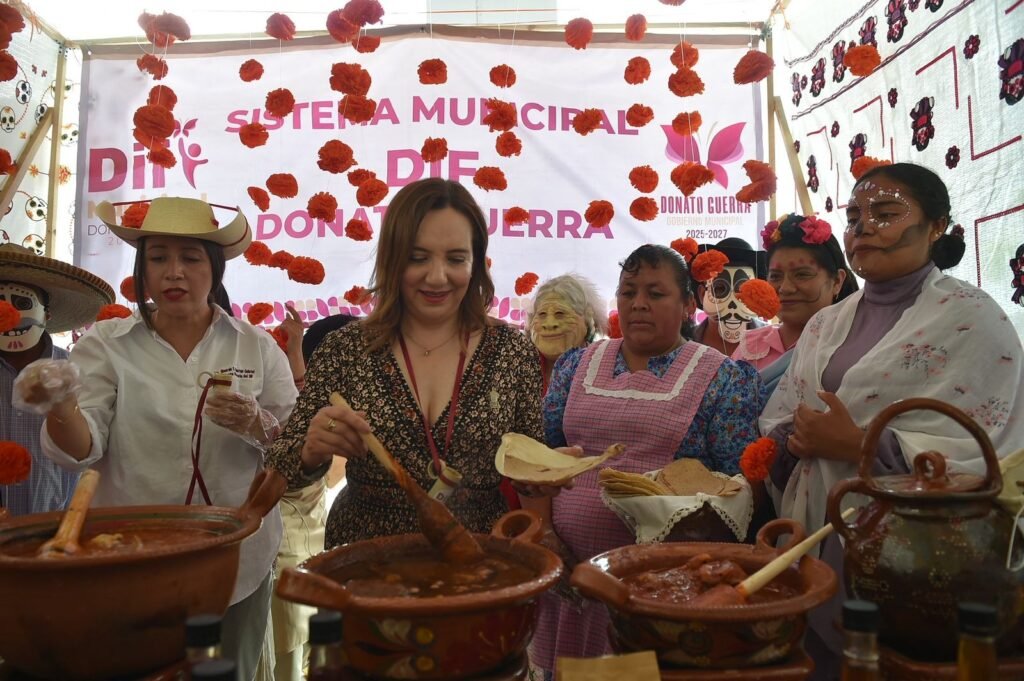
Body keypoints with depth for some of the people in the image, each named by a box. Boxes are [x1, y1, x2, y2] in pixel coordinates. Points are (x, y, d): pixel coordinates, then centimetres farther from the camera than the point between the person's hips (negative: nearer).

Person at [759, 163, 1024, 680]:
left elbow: (974, 453, -18)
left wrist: (855, 444, -21)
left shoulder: (971, 319, -7)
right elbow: (777, 426, 10)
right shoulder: (826, 324, 11)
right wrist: (798, 440, -11)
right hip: (816, 548, 6)